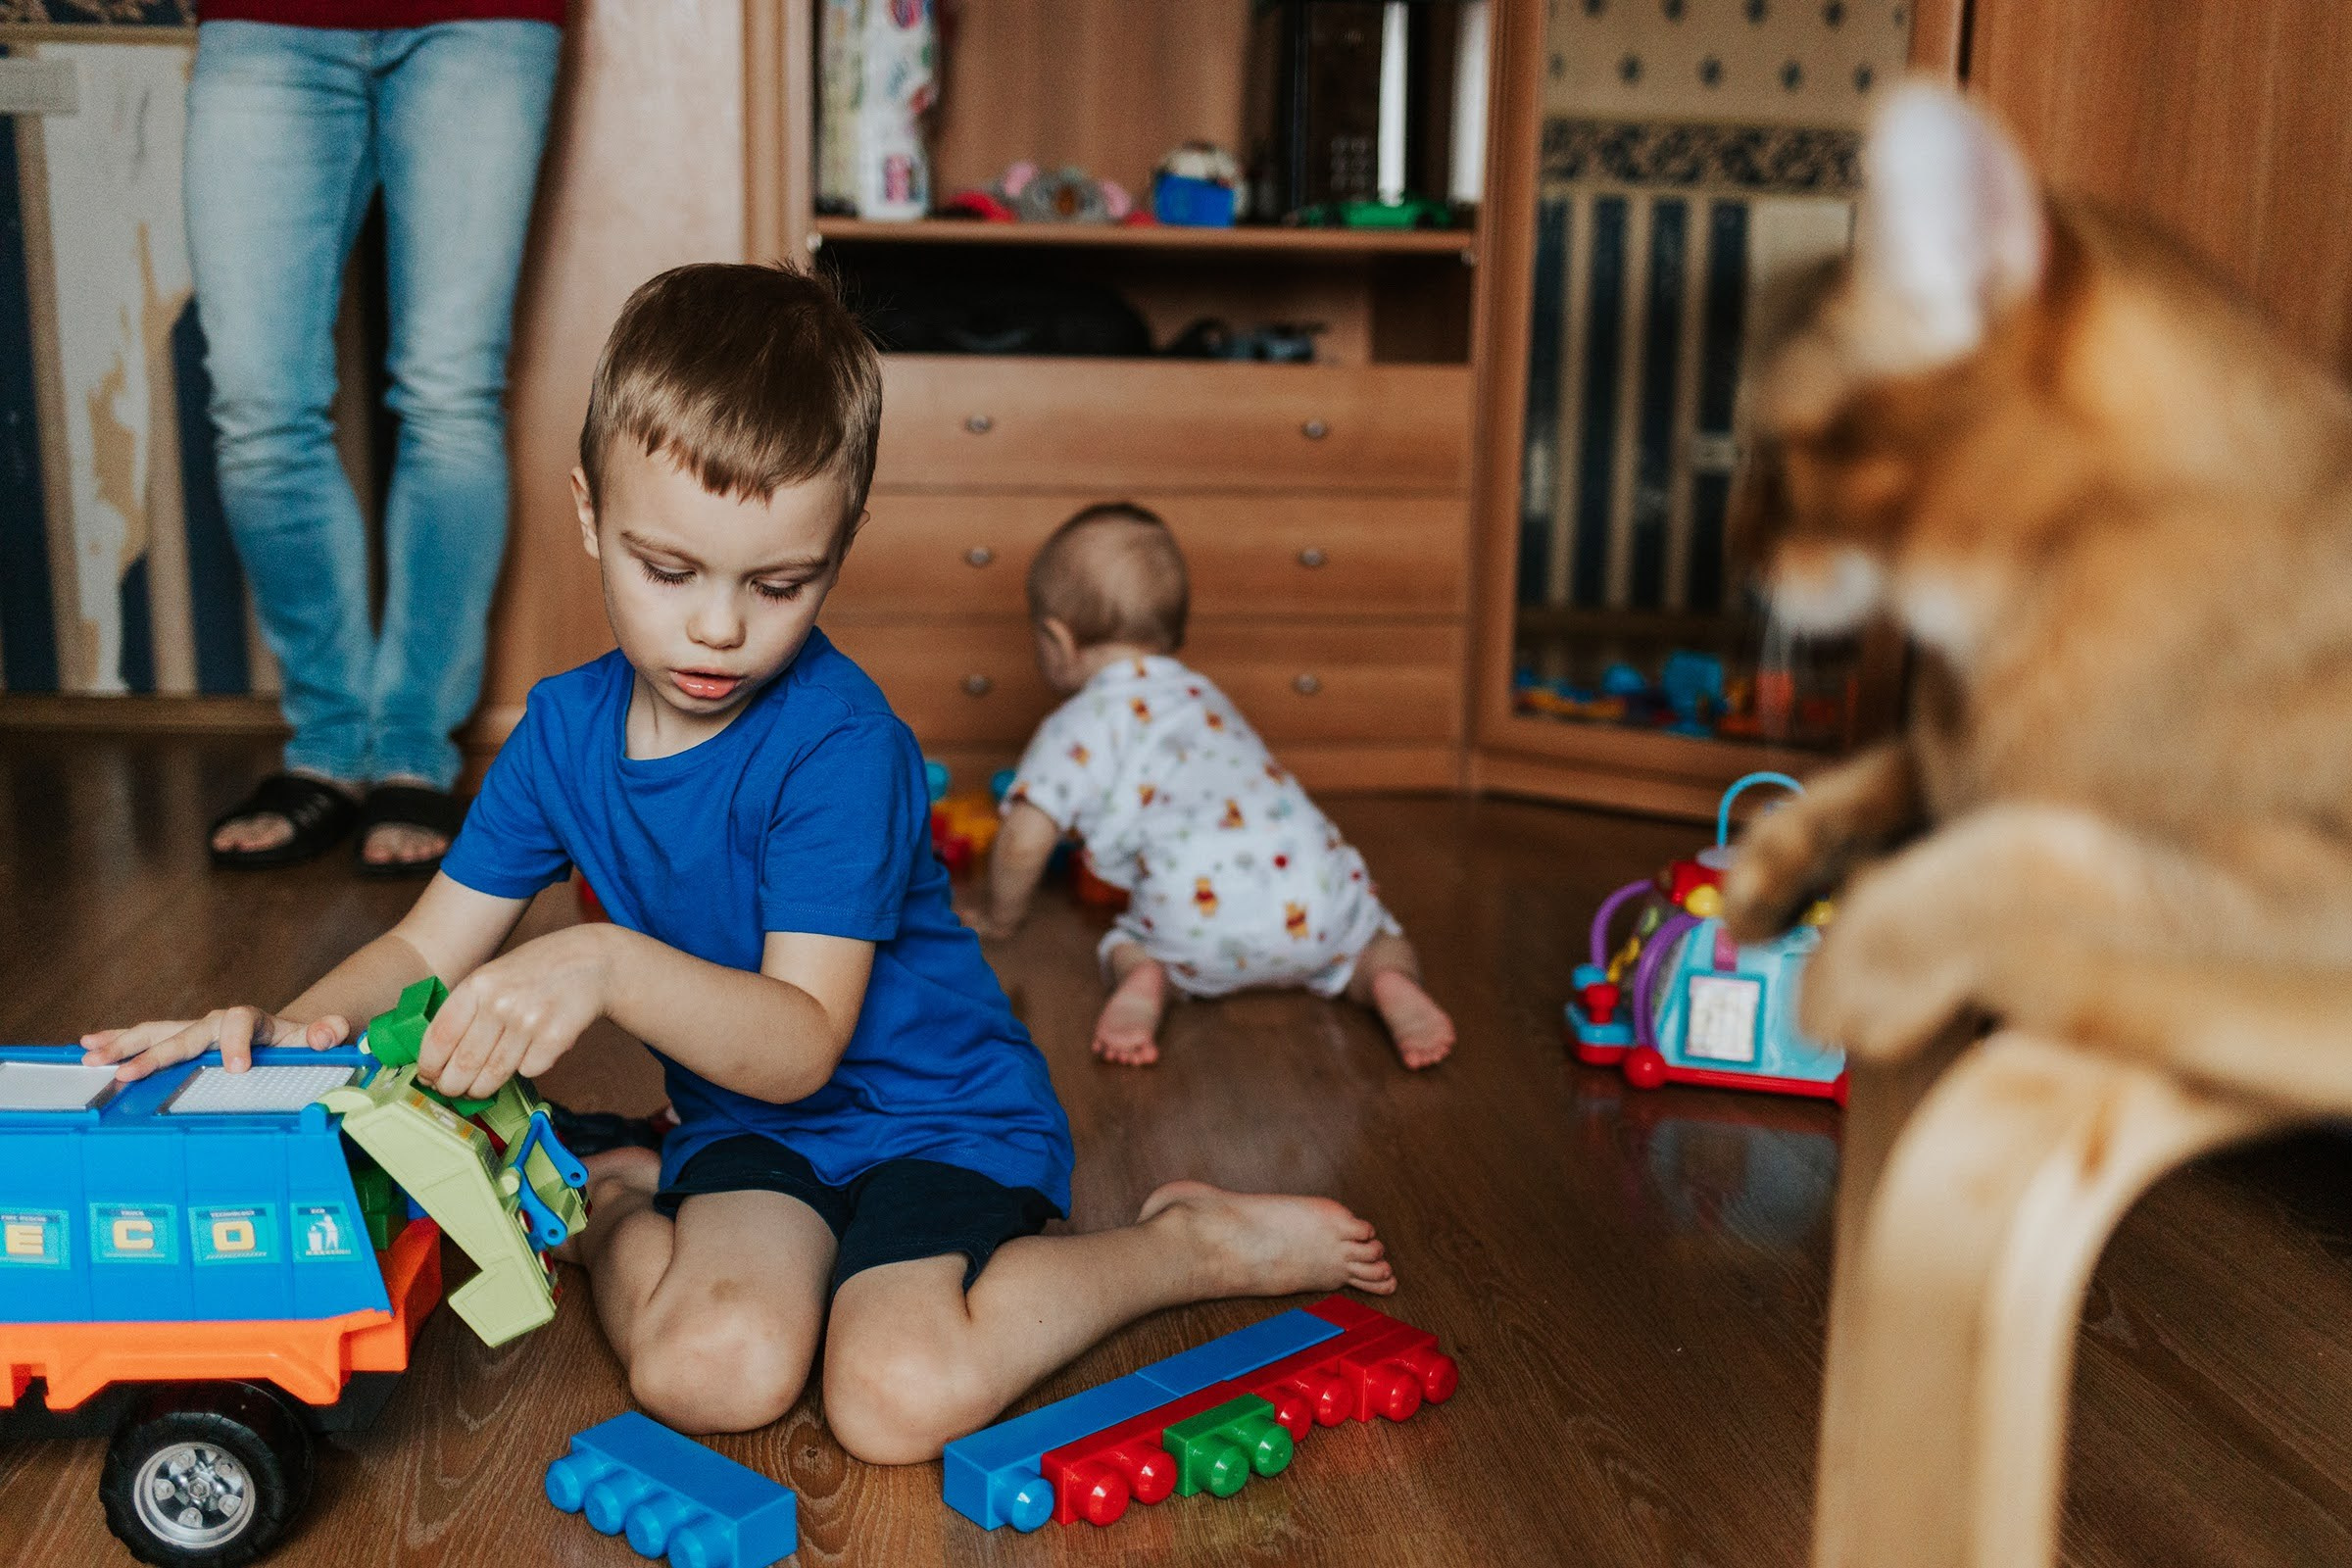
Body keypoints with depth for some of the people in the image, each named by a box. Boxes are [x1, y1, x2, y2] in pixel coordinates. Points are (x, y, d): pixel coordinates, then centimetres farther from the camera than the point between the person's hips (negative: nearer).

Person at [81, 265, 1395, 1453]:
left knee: (900, 1397, -29)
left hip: (937, 1106, -4)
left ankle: (1191, 1244, -6)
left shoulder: (839, 743, -24)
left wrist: (610, 966, -44)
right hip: (745, 1121, 4)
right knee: (710, 1370, -25)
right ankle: (613, 1202, 9)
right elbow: (430, 948, 1)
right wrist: (288, 1030, -20)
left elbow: (801, 1044, -28)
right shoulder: (567, 728, -3)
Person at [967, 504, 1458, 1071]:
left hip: (1204, 913, -4)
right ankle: (1392, 981, -7)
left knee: (1126, 943, 21)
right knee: (1370, 933, 26)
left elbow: (1023, 841, 4)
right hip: (1316, 880, 5)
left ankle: (1142, 980, -12)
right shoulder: (1202, 695, 32)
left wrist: (999, 917, 24)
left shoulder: (1077, 727, 10)